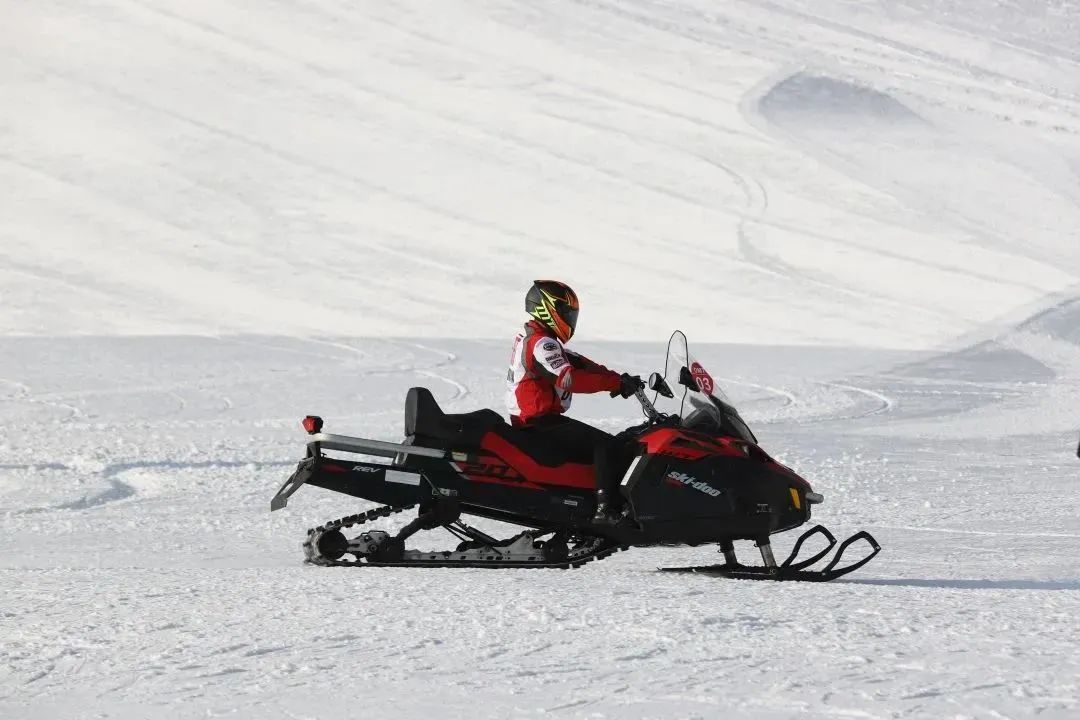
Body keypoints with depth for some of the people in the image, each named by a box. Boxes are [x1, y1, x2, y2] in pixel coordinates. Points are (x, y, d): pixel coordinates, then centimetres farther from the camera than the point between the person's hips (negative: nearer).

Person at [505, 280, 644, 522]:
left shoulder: (531, 338, 18)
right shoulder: (541, 343, -16)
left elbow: (580, 365, 14)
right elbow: (568, 379, -30)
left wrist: (618, 379, 2)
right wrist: (616, 383, -26)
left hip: (534, 421, 11)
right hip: (542, 425, -11)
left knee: (608, 444, 19)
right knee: (609, 447, -23)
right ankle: (607, 509, -32)